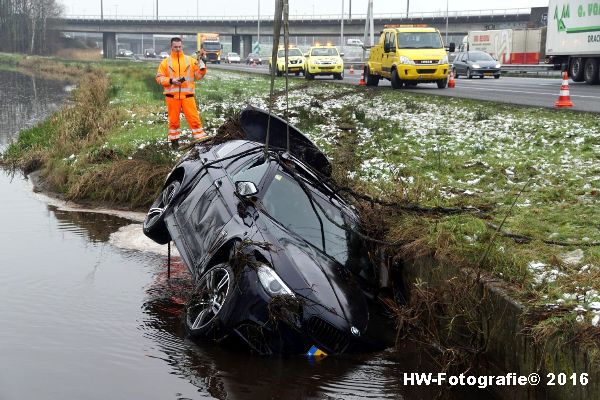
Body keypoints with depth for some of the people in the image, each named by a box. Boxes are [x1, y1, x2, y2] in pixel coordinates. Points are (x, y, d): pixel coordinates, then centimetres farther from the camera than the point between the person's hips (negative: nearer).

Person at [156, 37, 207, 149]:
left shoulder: (190, 60, 8)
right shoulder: (166, 62, 5)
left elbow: (198, 75, 7)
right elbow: (159, 78, 3)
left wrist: (202, 69, -12)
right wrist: (171, 81, -11)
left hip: (187, 96, 0)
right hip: (172, 96, 0)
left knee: (194, 118, -4)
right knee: (174, 120, 7)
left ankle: (201, 139, 0)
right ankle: (174, 141, 18)